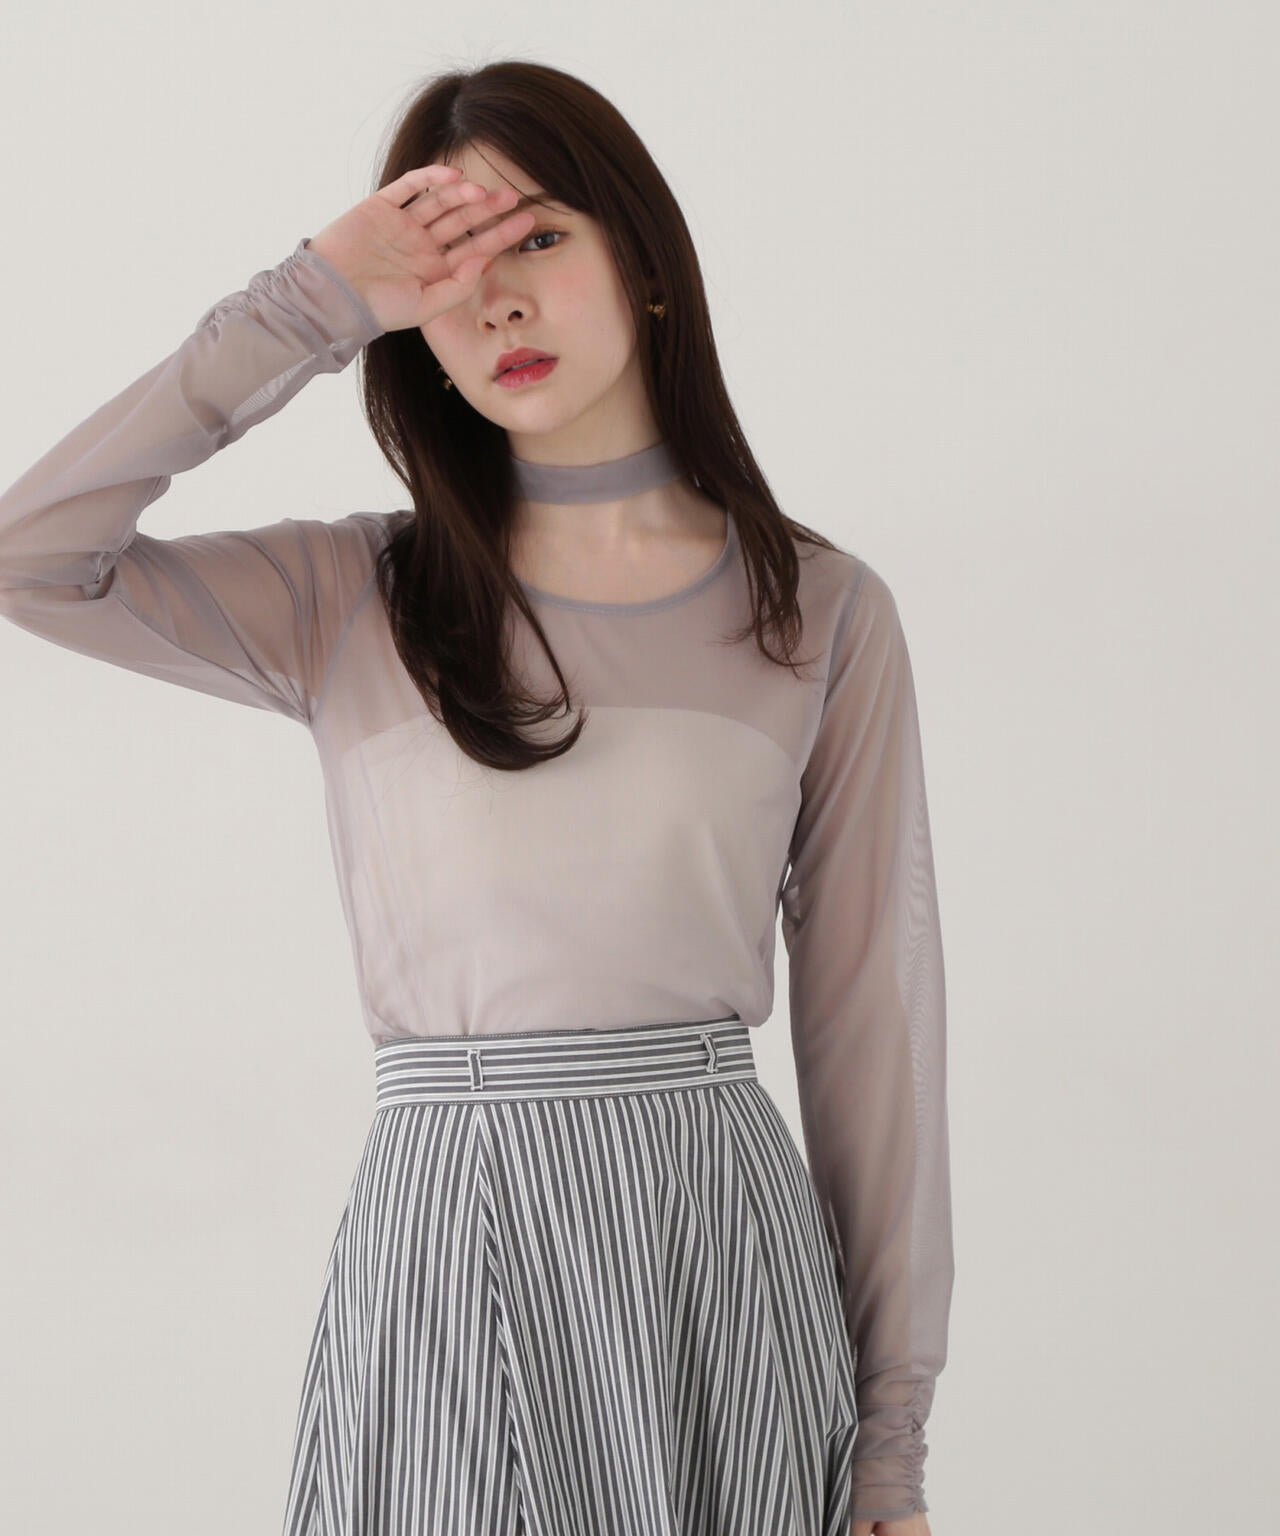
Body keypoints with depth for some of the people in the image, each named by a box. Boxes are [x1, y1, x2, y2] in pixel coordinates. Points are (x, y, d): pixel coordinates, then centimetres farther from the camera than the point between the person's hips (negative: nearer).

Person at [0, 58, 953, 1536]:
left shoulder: (821, 612, 5)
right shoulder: (350, 603, 6)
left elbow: (870, 1019, 5)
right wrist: (311, 302, -6)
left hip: (720, 1237, 0)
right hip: (439, 1234, 0)